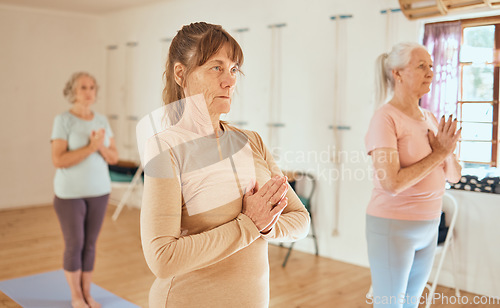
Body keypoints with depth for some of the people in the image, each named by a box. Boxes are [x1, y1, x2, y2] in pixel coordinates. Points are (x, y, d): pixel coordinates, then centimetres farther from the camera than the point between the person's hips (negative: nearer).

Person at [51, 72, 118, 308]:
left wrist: (102, 148, -17)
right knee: (75, 245, 4)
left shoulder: (102, 121, 3)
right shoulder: (63, 120, -12)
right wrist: (91, 147, -26)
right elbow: (58, 160, -20)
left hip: (99, 191, 5)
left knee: (90, 244, 11)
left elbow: (113, 157, 3)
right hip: (70, 193, -4)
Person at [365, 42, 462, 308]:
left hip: (429, 226, 7)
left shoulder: (429, 119, 7)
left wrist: (446, 152, -12)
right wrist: (437, 154, -16)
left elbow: (454, 176, 8)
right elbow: (392, 183, -24)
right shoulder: (385, 118, -15)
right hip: (393, 226, -7)